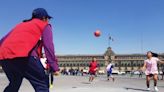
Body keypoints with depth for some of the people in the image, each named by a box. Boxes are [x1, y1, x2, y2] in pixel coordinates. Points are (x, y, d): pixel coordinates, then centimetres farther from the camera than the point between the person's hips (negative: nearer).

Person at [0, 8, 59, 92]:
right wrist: (55, 67, 0)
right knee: (42, 84, -3)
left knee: (14, 84, 26)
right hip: (23, 55, -7)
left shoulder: (21, 24, 35)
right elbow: (48, 46, 3)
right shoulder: (45, 26, 18)